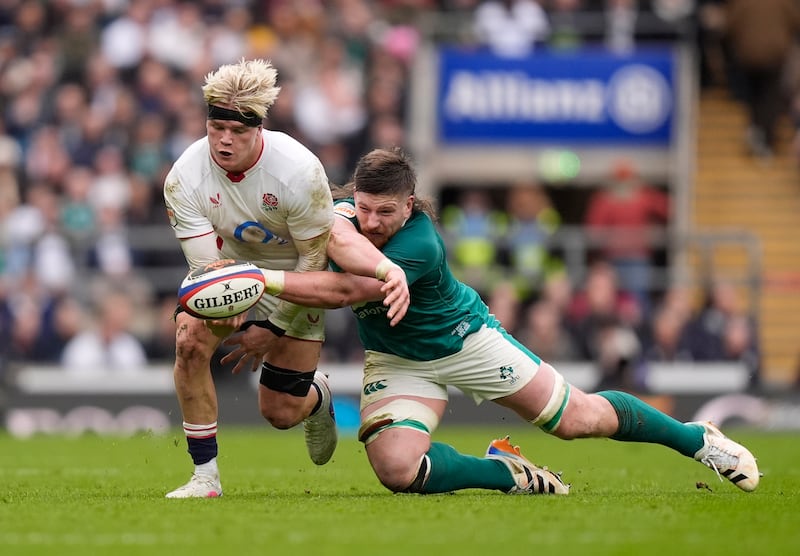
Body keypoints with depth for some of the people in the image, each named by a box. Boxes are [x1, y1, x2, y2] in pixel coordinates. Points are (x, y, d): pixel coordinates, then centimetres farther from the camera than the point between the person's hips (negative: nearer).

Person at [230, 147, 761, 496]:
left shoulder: (419, 244, -36)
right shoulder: (348, 214, -16)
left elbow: (344, 290, -44)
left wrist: (261, 278, -49)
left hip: (464, 339, -4)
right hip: (395, 360, 4)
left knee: (576, 417, 4)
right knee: (396, 469, -23)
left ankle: (697, 438, 28)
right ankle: (509, 473, 1)